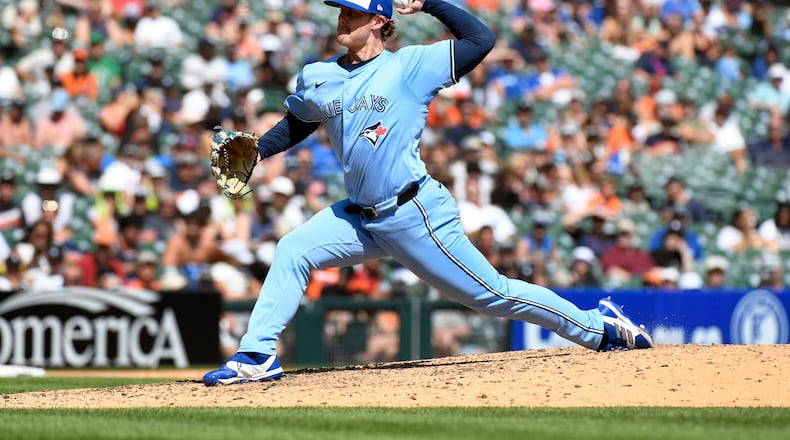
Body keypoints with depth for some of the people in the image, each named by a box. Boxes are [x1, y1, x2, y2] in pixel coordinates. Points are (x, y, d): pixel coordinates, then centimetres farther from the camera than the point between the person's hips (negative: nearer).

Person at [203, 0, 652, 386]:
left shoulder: (410, 66, -8)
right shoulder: (317, 79, 7)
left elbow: (482, 39, -13)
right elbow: (295, 125, 23)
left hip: (418, 216, -6)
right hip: (361, 217, 6)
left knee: (492, 293, -2)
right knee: (292, 251, -8)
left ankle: (599, 326, 11)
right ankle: (258, 355, -5)